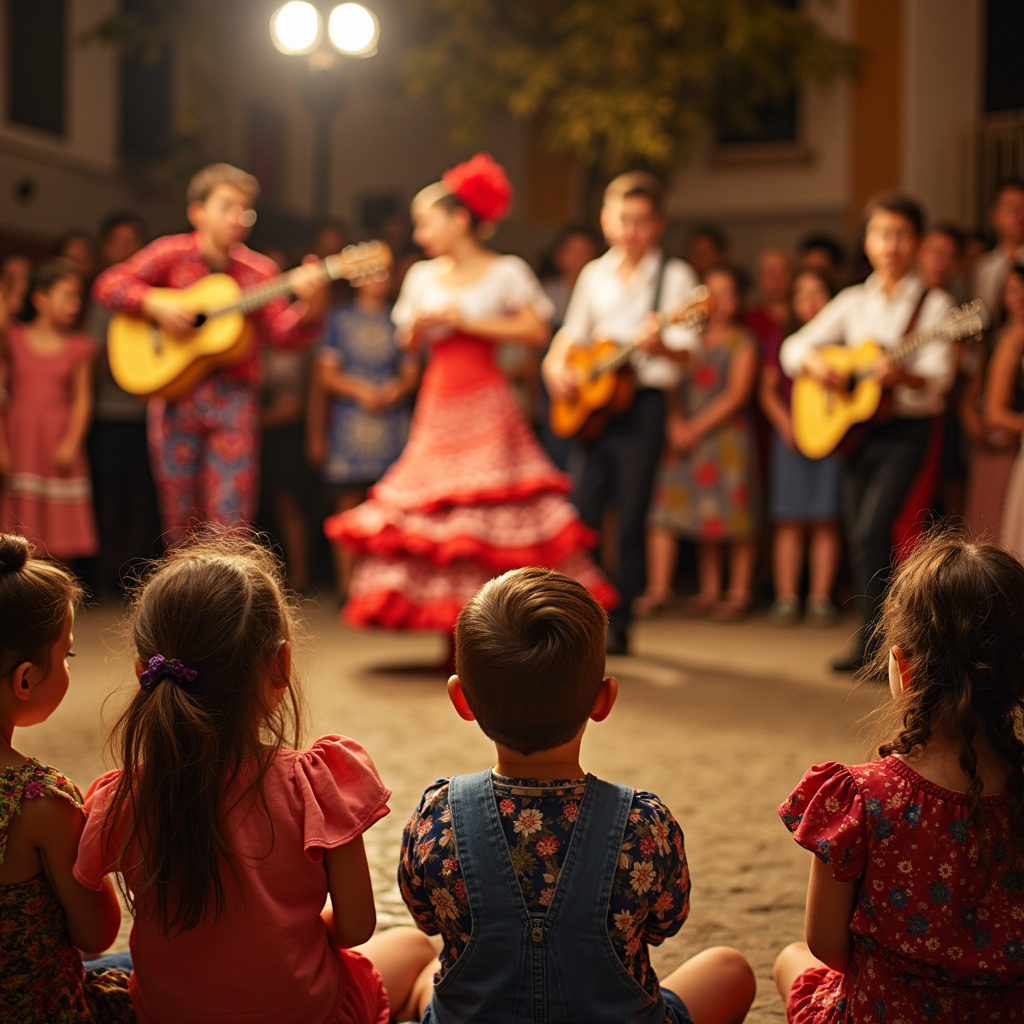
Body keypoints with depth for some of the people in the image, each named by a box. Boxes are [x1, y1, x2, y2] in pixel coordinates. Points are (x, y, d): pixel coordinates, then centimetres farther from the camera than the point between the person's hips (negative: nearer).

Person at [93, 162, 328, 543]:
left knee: (230, 521, -6)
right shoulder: (172, 254, 3)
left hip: (234, 401, 0)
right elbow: (109, 284, 2)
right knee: (181, 519, 6)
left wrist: (310, 305, -25)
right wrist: (155, 304, -14)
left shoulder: (258, 270, 4)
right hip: (175, 395, 0)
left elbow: (283, 333, -5)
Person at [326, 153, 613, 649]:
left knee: (496, 509, -11)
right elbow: (408, 343, 18)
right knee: (436, 508, 1)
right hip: (438, 404, 5)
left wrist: (466, 321, -12)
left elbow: (535, 331, -11)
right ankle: (457, 632, 8)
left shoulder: (506, 272, -1)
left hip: (486, 404, -5)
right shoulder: (422, 276, 13)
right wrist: (418, 325, -5)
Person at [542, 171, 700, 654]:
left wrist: (660, 346, -30)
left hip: (642, 402, -4)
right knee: (581, 511, 2)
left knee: (630, 519, 0)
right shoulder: (594, 274, 12)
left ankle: (618, 625, 8)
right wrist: (556, 364, -1)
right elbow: (572, 333, 20)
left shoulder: (675, 276, -1)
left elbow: (685, 350, -9)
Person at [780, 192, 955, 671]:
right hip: (853, 428, 5)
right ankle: (871, 632, 16)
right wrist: (815, 364, -11)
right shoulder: (853, 302, 10)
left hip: (905, 429, -4)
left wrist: (903, 375, -33)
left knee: (871, 530, -17)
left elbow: (938, 376, -12)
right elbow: (793, 347, 10)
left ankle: (871, 639, -11)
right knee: (856, 535, 5)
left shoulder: (933, 303, -2)